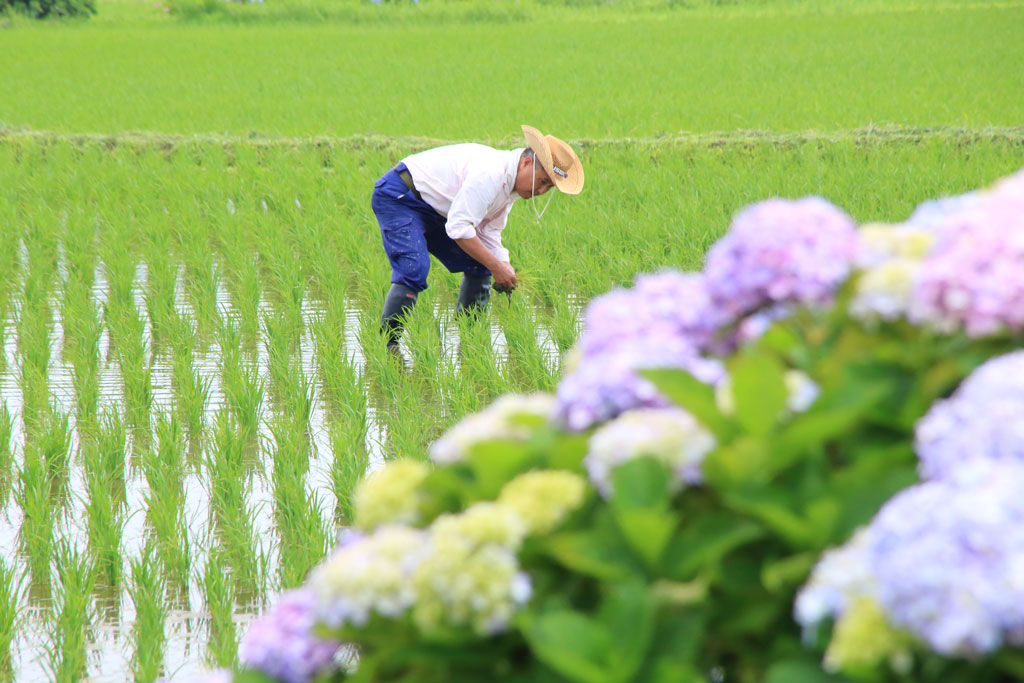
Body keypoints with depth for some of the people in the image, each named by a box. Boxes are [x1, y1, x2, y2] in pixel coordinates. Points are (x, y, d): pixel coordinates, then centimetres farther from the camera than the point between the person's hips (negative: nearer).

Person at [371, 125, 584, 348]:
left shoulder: (510, 182, 4)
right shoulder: (489, 173, -29)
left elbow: (489, 233, 9)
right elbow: (458, 228, -31)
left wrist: (505, 269, -8)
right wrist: (496, 267, -26)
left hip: (430, 210, 10)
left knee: (478, 267, 7)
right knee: (414, 271, -27)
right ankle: (386, 344, -22)